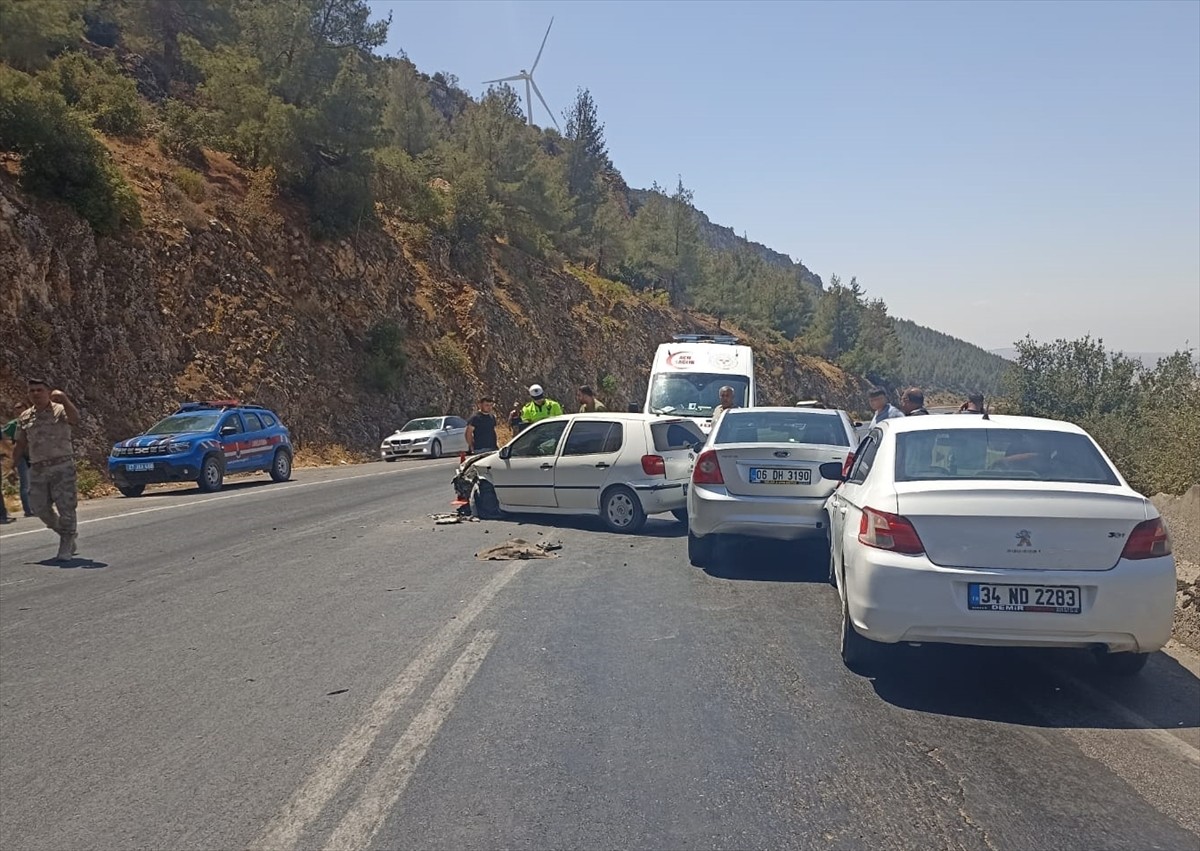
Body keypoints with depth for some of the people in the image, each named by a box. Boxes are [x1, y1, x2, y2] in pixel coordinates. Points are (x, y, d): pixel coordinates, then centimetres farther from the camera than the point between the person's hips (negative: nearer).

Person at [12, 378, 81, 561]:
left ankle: (66, 546, 5)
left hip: (62, 467, -5)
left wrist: (64, 399, -40)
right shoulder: (25, 417, 13)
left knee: (65, 506, -6)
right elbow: (20, 445, 19)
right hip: (37, 469, 5)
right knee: (39, 507, 5)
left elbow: (75, 418, -27)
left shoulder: (60, 410, -3)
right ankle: (67, 536, 27)